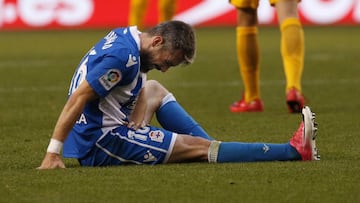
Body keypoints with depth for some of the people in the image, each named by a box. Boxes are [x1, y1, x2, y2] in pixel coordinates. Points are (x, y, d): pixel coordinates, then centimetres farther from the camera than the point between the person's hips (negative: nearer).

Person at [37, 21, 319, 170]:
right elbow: (77, 99, -26)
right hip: (100, 144, -10)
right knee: (197, 146, -8)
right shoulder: (123, 56, -21)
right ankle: (295, 151, -5)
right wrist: (53, 154, -28)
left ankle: (217, 151, 19)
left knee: (153, 89, 26)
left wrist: (137, 121, 0)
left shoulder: (124, 36, 8)